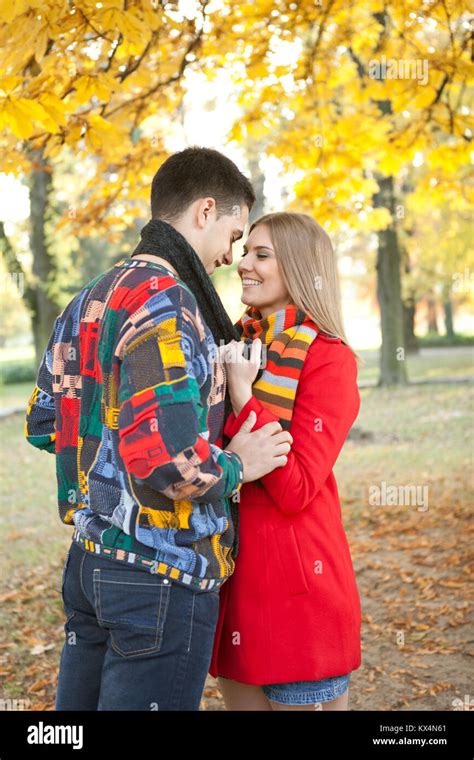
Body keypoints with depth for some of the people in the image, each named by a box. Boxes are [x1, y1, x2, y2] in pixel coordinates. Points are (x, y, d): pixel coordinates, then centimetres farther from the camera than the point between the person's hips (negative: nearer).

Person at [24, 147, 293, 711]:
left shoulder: (87, 302, 10)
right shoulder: (167, 303, -20)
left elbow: (42, 425, 18)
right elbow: (167, 462, -29)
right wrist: (236, 468, -11)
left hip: (88, 558, 9)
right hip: (160, 576, -9)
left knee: (81, 699, 18)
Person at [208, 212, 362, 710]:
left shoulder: (328, 359, -11)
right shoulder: (238, 345, 8)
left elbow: (295, 489, -19)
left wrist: (243, 396, -22)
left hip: (295, 583, -7)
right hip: (229, 575, 7)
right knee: (240, 697, 18)